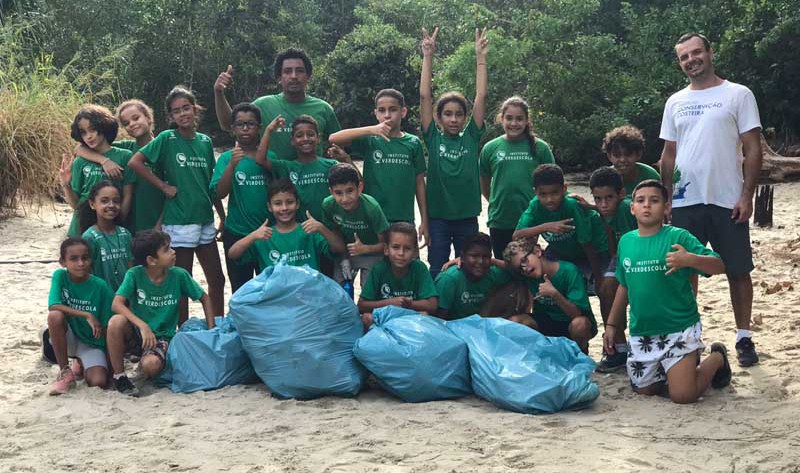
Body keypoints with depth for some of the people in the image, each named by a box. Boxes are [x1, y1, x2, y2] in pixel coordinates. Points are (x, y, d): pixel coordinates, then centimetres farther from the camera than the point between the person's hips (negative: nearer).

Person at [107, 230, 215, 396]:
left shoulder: (179, 275, -8)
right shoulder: (134, 274, -12)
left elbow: (204, 298, 4)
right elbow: (116, 304, -22)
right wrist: (142, 325, -35)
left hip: (162, 337, 0)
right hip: (136, 333, 0)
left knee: (151, 365, -33)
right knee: (116, 321, -33)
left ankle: (143, 362, 8)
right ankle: (119, 375, -13)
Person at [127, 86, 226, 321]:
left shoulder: (205, 141, 8)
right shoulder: (167, 139, -7)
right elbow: (135, 162, -14)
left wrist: (223, 216, 15)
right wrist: (163, 186, -12)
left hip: (205, 220, 5)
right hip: (179, 221, -5)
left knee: (217, 279, 11)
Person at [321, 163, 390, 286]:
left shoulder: (371, 207, -31)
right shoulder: (328, 205, -21)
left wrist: (365, 249, -35)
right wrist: (343, 259, -10)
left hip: (371, 253, -3)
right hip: (344, 252, 3)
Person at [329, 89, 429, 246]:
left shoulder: (413, 143, 5)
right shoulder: (370, 141, 1)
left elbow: (419, 182, 8)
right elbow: (334, 139, -13)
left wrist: (424, 221, 7)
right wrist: (371, 130, -23)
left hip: (404, 219, 1)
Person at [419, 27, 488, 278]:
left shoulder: (471, 137, 2)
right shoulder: (433, 138, -1)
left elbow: (482, 96, -4)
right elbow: (424, 96, -7)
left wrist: (480, 57, -9)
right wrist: (428, 57, -12)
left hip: (467, 217, 1)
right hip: (438, 216, -1)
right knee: (437, 274, 7)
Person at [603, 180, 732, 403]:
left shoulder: (678, 237, -11)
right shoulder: (626, 241, 5)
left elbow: (719, 266, -18)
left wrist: (689, 260, -37)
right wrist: (611, 325, 17)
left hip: (679, 328, -5)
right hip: (641, 332, 5)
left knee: (683, 395, -11)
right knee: (644, 390, 13)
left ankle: (717, 358, 18)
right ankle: (688, 362, 37)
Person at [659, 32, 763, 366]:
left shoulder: (738, 95, 0)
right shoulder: (675, 103, 11)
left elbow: (753, 150, -3)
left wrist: (746, 196, -11)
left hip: (727, 202, -3)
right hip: (684, 202, 3)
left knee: (738, 271, 4)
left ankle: (744, 338, 15)